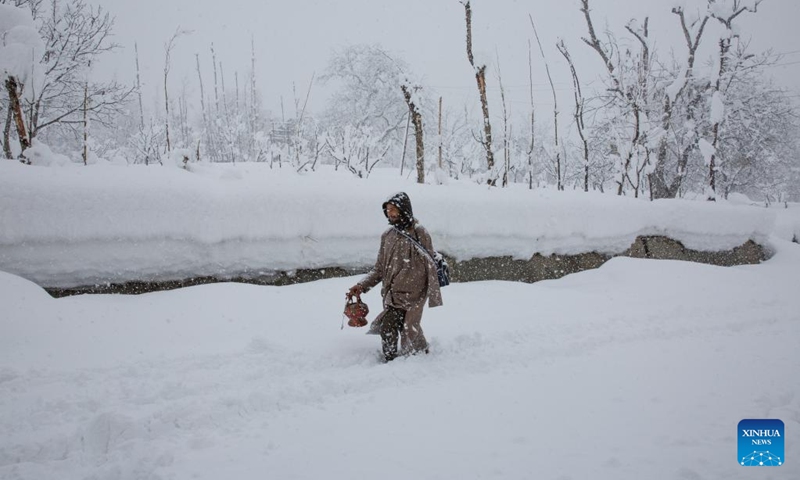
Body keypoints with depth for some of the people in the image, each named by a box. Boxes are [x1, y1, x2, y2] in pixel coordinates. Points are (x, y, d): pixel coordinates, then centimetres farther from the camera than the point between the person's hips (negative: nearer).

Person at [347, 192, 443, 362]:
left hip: (411, 294, -5)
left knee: (388, 328, -11)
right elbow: (379, 268, 13)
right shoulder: (388, 236, 9)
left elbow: (430, 265, -3)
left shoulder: (419, 234, -6)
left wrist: (434, 297, -3)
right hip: (391, 294, 5)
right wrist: (362, 285, 0)